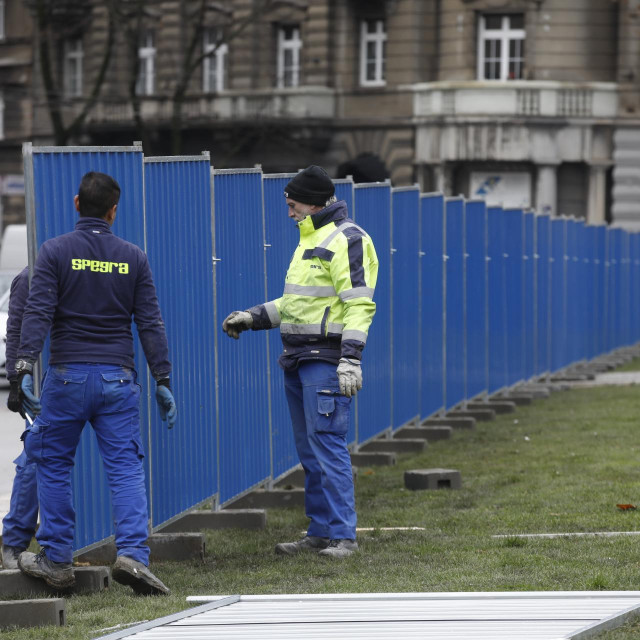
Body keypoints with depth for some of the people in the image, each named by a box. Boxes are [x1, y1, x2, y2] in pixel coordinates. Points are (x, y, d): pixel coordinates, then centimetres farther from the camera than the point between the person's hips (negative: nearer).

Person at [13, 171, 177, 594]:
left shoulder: (55, 252, -1)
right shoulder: (133, 258, 6)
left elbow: (38, 313, -11)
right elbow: (151, 322, 5)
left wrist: (26, 368, -16)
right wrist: (163, 380, 7)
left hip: (67, 377, -1)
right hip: (118, 380, 1)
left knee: (54, 465, 11)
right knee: (126, 469, 0)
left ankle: (56, 562, 13)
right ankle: (133, 554, -17)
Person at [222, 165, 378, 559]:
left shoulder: (346, 240, -10)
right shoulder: (311, 240, 20)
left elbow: (360, 304, -18)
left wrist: (351, 357, -24)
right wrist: (253, 318, 20)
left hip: (326, 360, -10)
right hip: (299, 362, 10)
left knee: (328, 445, -12)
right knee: (309, 451, 11)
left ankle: (343, 536, -10)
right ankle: (320, 533, 15)